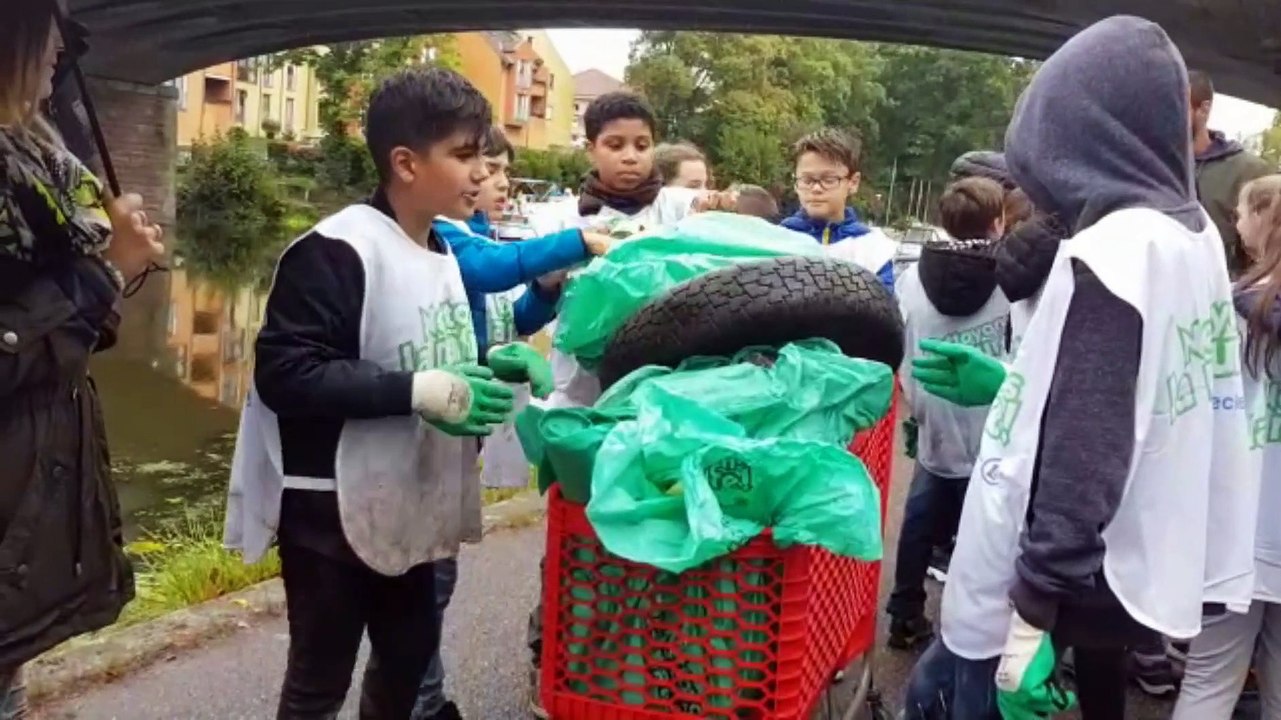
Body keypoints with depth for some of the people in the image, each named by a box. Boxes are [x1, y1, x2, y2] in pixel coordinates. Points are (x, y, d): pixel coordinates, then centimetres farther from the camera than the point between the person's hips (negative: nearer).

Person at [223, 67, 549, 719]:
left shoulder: (441, 254, 8)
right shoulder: (336, 251, -19)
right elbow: (285, 373, -25)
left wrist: (483, 375, 0)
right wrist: (420, 392, -27)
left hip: (402, 502, 8)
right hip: (330, 507, -8)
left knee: (411, 648, 20)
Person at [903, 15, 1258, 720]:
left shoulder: (1109, 253, -21)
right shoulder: (1195, 236, 5)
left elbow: (1082, 459, -23)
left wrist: (1032, 615, -20)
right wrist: (1011, 383, 17)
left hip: (1066, 586, -9)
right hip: (1127, 573, 9)